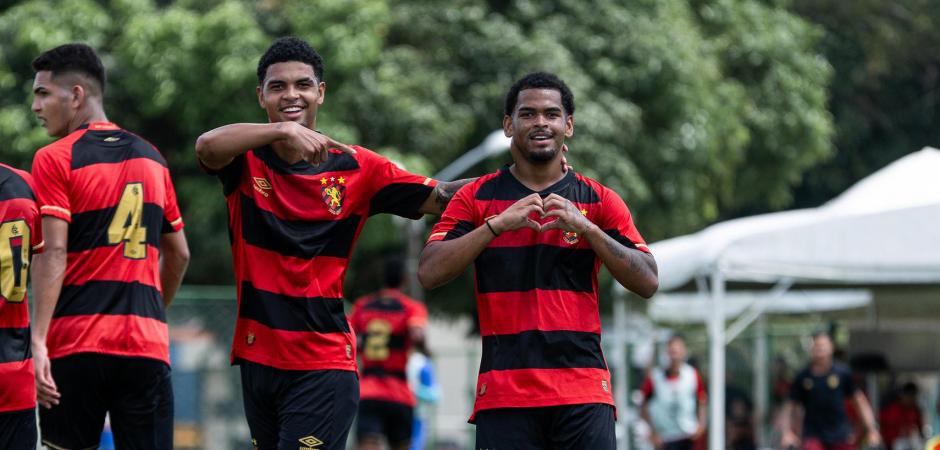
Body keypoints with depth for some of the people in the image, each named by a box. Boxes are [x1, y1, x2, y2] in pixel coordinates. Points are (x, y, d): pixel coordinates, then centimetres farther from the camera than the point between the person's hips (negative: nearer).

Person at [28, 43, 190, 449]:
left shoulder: (54, 160, -3)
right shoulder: (151, 158, 14)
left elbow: (53, 253, -12)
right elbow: (178, 253, 19)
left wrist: (37, 340, -16)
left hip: (76, 345, -4)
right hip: (148, 347, 4)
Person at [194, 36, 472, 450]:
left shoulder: (357, 168, 1)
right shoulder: (246, 160, 1)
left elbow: (439, 197, 3)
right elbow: (207, 146, -22)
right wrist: (283, 129, -38)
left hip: (324, 365, -3)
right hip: (257, 359, 3)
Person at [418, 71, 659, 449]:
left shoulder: (600, 201, 11)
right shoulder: (476, 198, 9)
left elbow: (647, 282, 2)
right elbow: (429, 273, -3)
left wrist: (585, 227, -9)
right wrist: (497, 224, -13)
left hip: (583, 391, 0)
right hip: (503, 393, 0)